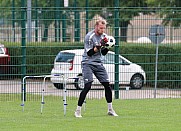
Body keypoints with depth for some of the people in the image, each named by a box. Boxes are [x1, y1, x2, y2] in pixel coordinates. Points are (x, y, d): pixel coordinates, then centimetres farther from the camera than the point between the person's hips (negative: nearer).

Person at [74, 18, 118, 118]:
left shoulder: (104, 36, 7)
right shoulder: (89, 36, -14)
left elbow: (103, 53, 11)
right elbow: (89, 53, -18)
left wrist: (106, 46, -9)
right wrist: (99, 46, -29)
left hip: (98, 63, 7)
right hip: (87, 63, -7)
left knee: (107, 85, 2)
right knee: (88, 86, -17)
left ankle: (110, 109, 14)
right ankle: (78, 110, -11)